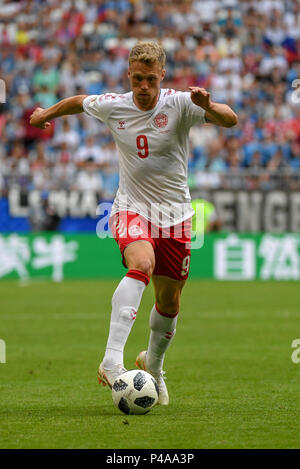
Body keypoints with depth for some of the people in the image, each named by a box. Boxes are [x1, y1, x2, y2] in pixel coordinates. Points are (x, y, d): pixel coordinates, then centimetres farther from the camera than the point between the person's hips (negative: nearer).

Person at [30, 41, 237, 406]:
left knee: (169, 303, 9)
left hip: (174, 213, 1)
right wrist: (46, 114, 34)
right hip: (132, 208, -1)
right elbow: (79, 102, 18)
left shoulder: (179, 104, -11)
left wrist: (208, 106, -44)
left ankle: (153, 365, 40)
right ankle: (111, 362, -43)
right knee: (142, 264, -33)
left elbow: (231, 120, -23)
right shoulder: (112, 106, -5)